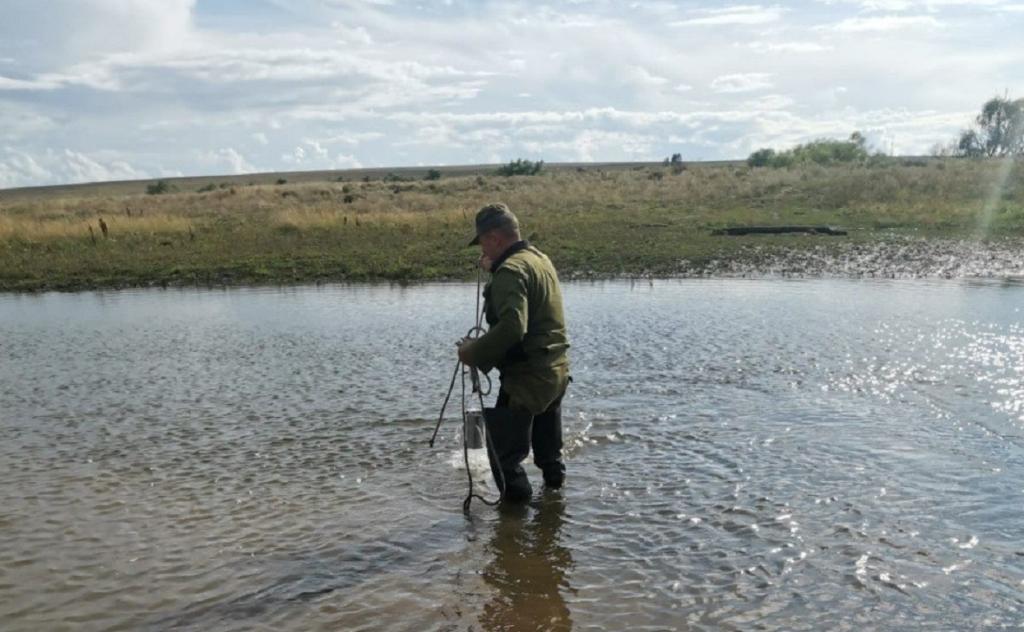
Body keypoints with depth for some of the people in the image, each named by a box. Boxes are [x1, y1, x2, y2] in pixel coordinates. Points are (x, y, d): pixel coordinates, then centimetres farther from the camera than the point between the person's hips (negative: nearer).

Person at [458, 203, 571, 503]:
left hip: (526, 378, -10)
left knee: (505, 451, 0)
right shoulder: (541, 259, 11)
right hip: (558, 371, 10)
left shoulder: (511, 270, -18)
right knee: (547, 448, 26)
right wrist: (493, 270, 20)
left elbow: (512, 327, -31)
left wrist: (473, 352, -20)